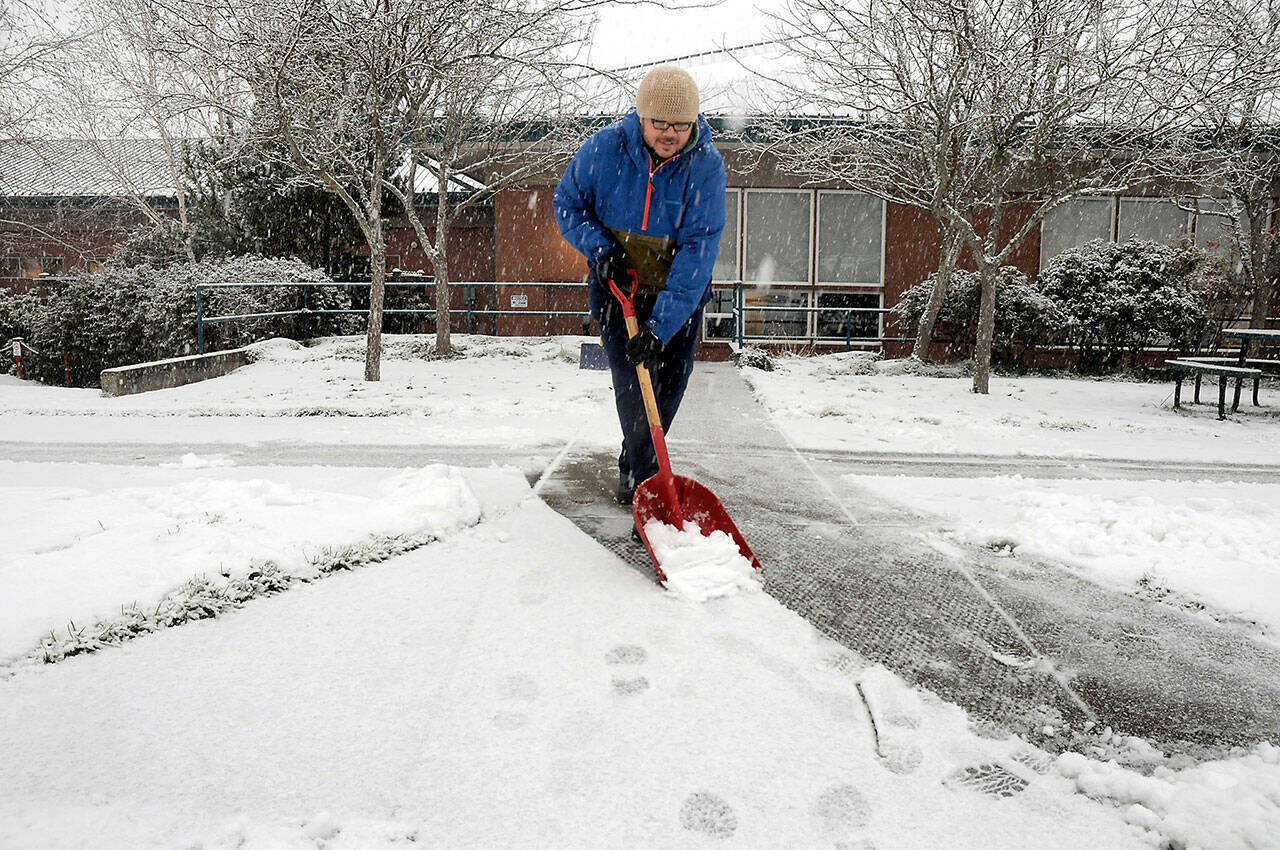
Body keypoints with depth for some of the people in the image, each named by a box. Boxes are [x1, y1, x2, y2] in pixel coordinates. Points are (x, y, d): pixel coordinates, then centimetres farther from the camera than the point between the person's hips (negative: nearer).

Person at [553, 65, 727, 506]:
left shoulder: (706, 165, -22)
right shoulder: (605, 148, -18)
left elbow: (699, 247, -27)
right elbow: (567, 203, -1)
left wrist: (661, 324, -34)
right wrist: (598, 247, -21)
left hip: (681, 290, 1)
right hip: (616, 283, -1)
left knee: (671, 380, 7)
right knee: (632, 383, -12)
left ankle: (635, 466, 29)